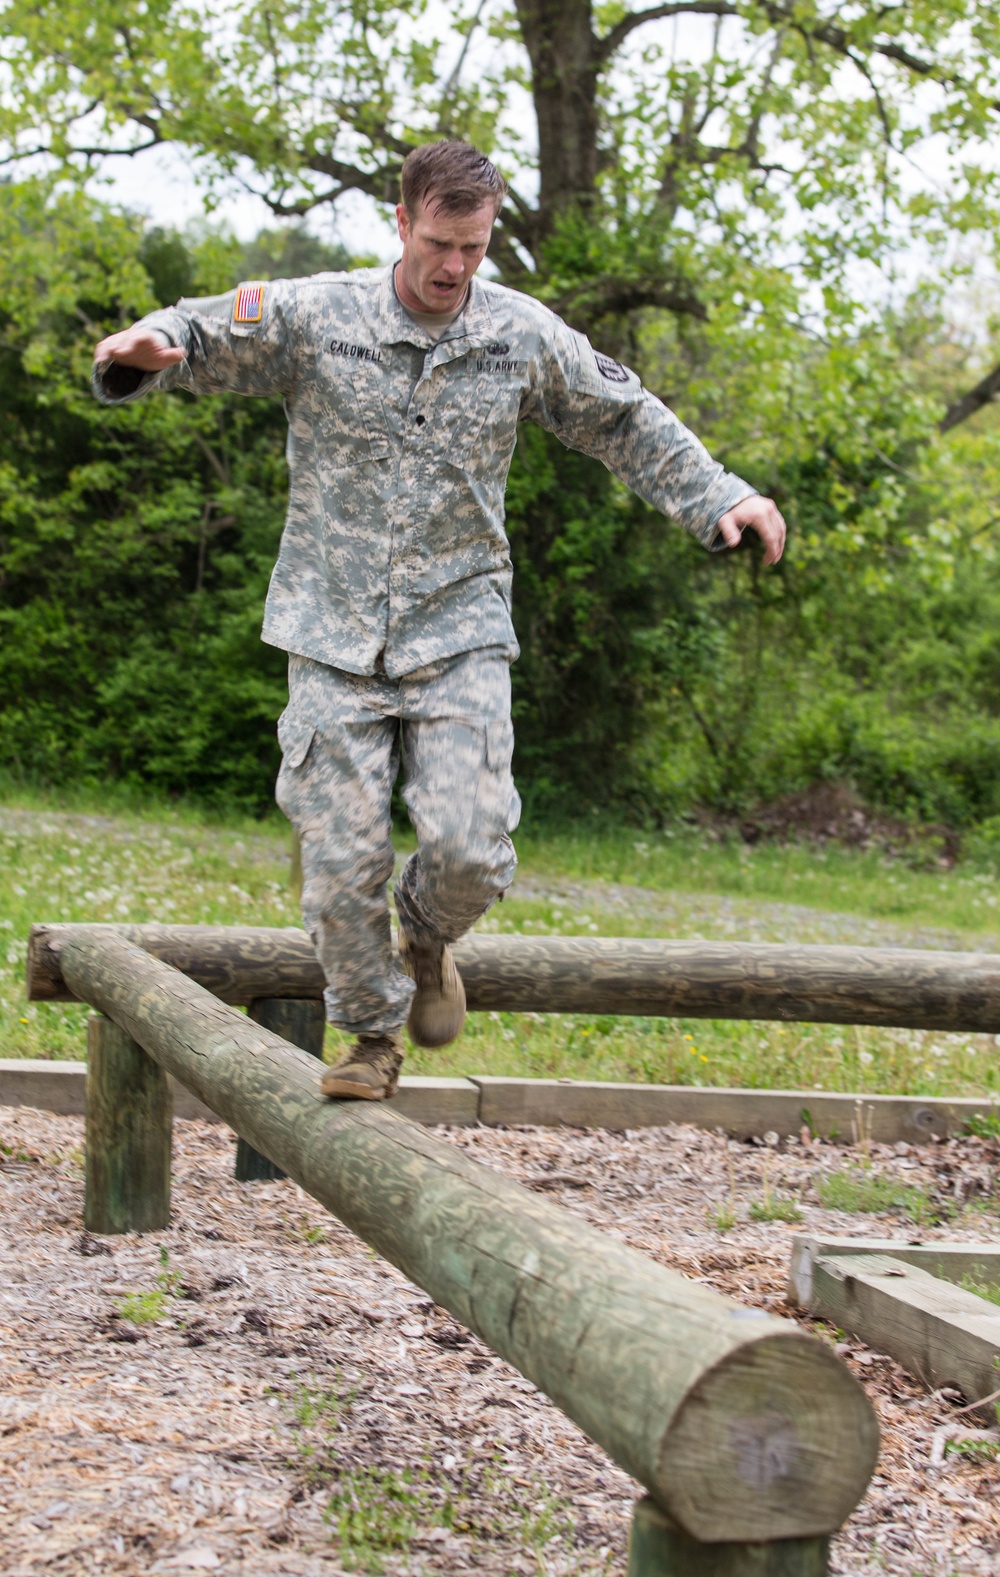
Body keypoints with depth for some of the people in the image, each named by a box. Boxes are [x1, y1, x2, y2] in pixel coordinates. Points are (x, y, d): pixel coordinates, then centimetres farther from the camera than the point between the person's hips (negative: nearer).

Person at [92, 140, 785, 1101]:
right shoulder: (315, 315, -3)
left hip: (460, 635, 1)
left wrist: (721, 499, 7)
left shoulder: (523, 335, 3)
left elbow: (627, 424, 14)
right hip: (333, 636, -1)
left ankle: (426, 938, 23)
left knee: (470, 849, -12)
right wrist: (146, 349, -28)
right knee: (342, 859, -3)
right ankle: (374, 1034, 19)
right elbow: (205, 337, -4)